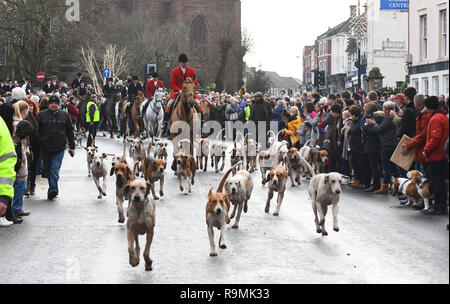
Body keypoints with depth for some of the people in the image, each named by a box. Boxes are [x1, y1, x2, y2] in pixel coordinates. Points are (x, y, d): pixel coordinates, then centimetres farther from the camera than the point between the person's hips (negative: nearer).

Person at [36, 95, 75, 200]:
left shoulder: (64, 115, 6)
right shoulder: (41, 115, 2)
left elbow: (70, 131, 10)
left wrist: (72, 146, 9)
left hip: (59, 149, -2)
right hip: (45, 148, 2)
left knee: (55, 170, -11)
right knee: (48, 170, 10)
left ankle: (52, 190, -13)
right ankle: (53, 189, 22)